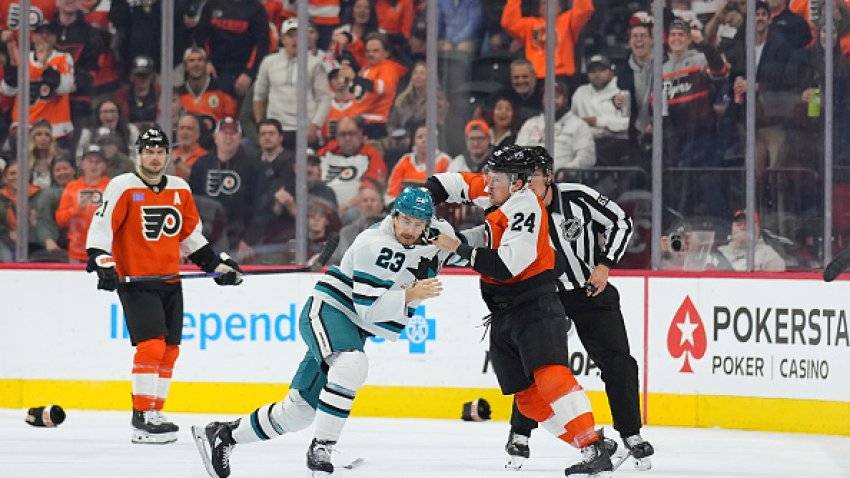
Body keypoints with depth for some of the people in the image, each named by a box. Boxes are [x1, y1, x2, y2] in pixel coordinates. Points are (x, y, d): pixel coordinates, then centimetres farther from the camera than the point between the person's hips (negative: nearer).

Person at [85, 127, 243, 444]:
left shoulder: (180, 190, 11)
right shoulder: (123, 187, -7)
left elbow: (190, 234, 21)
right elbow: (100, 227, -13)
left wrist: (217, 263, 16)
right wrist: (101, 263, -26)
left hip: (169, 283, 7)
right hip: (135, 281, -7)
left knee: (169, 351, 6)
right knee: (152, 345, -18)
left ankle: (153, 414, 16)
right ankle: (142, 417, -14)